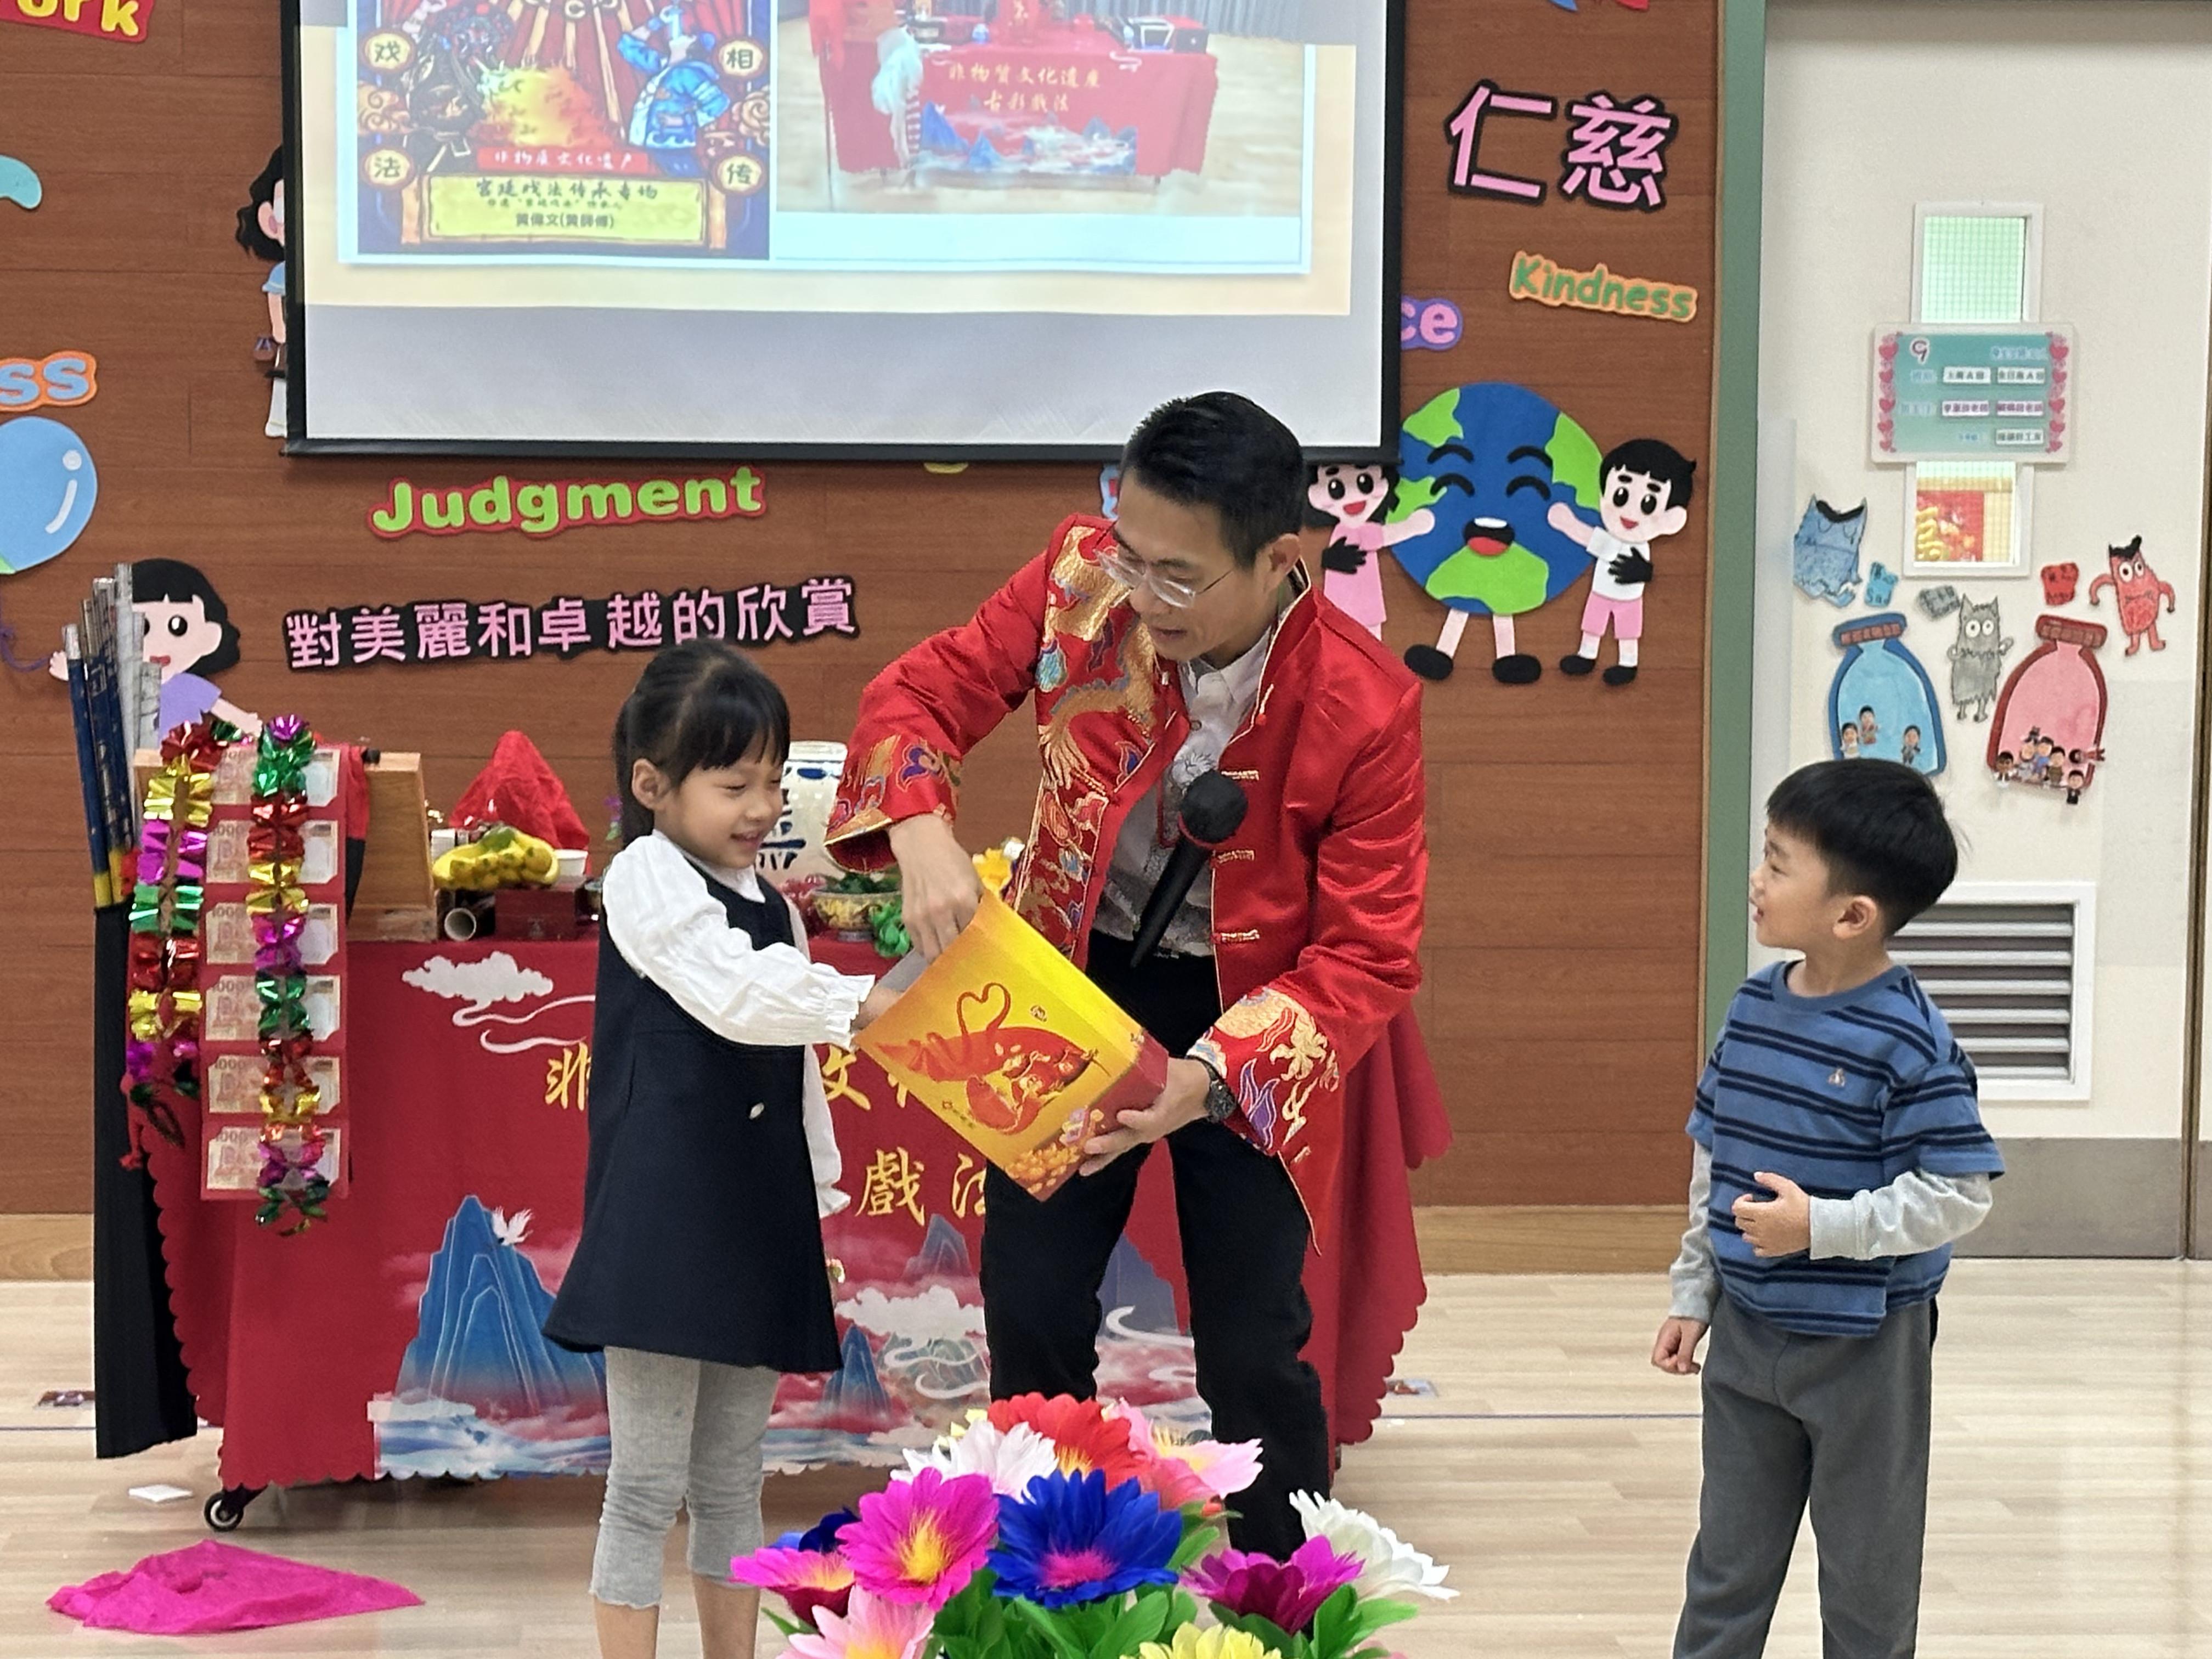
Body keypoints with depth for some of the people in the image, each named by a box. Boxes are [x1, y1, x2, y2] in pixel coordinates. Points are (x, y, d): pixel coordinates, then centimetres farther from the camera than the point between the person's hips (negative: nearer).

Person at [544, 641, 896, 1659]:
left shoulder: (773, 907, 15)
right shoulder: (646, 881, -8)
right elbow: (742, 993, -25)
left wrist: (820, 1200, 16)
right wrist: (881, 1005, -35)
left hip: (757, 1224, 7)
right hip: (663, 1223, -7)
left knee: (731, 1479, 14)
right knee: (648, 1484, -3)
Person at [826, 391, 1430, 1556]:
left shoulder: (1365, 707, -26)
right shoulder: (1082, 579, -19)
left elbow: (1368, 957, -20)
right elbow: (920, 693, -8)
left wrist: (1209, 1075, -34)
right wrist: (922, 837, -29)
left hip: (1248, 1019, -2)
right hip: (1073, 978, 3)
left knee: (1252, 1352, 2)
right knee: (1028, 1316, 5)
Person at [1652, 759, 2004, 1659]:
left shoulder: (1908, 1040, -20)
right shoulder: (1754, 1008, 0)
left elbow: (1959, 1193, -21)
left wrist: (1821, 1226, -25)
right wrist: (1694, 1295, 12)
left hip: (1864, 1346, -6)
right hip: (1746, 1333, 6)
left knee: (1866, 1581, 12)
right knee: (1727, 1561, 17)